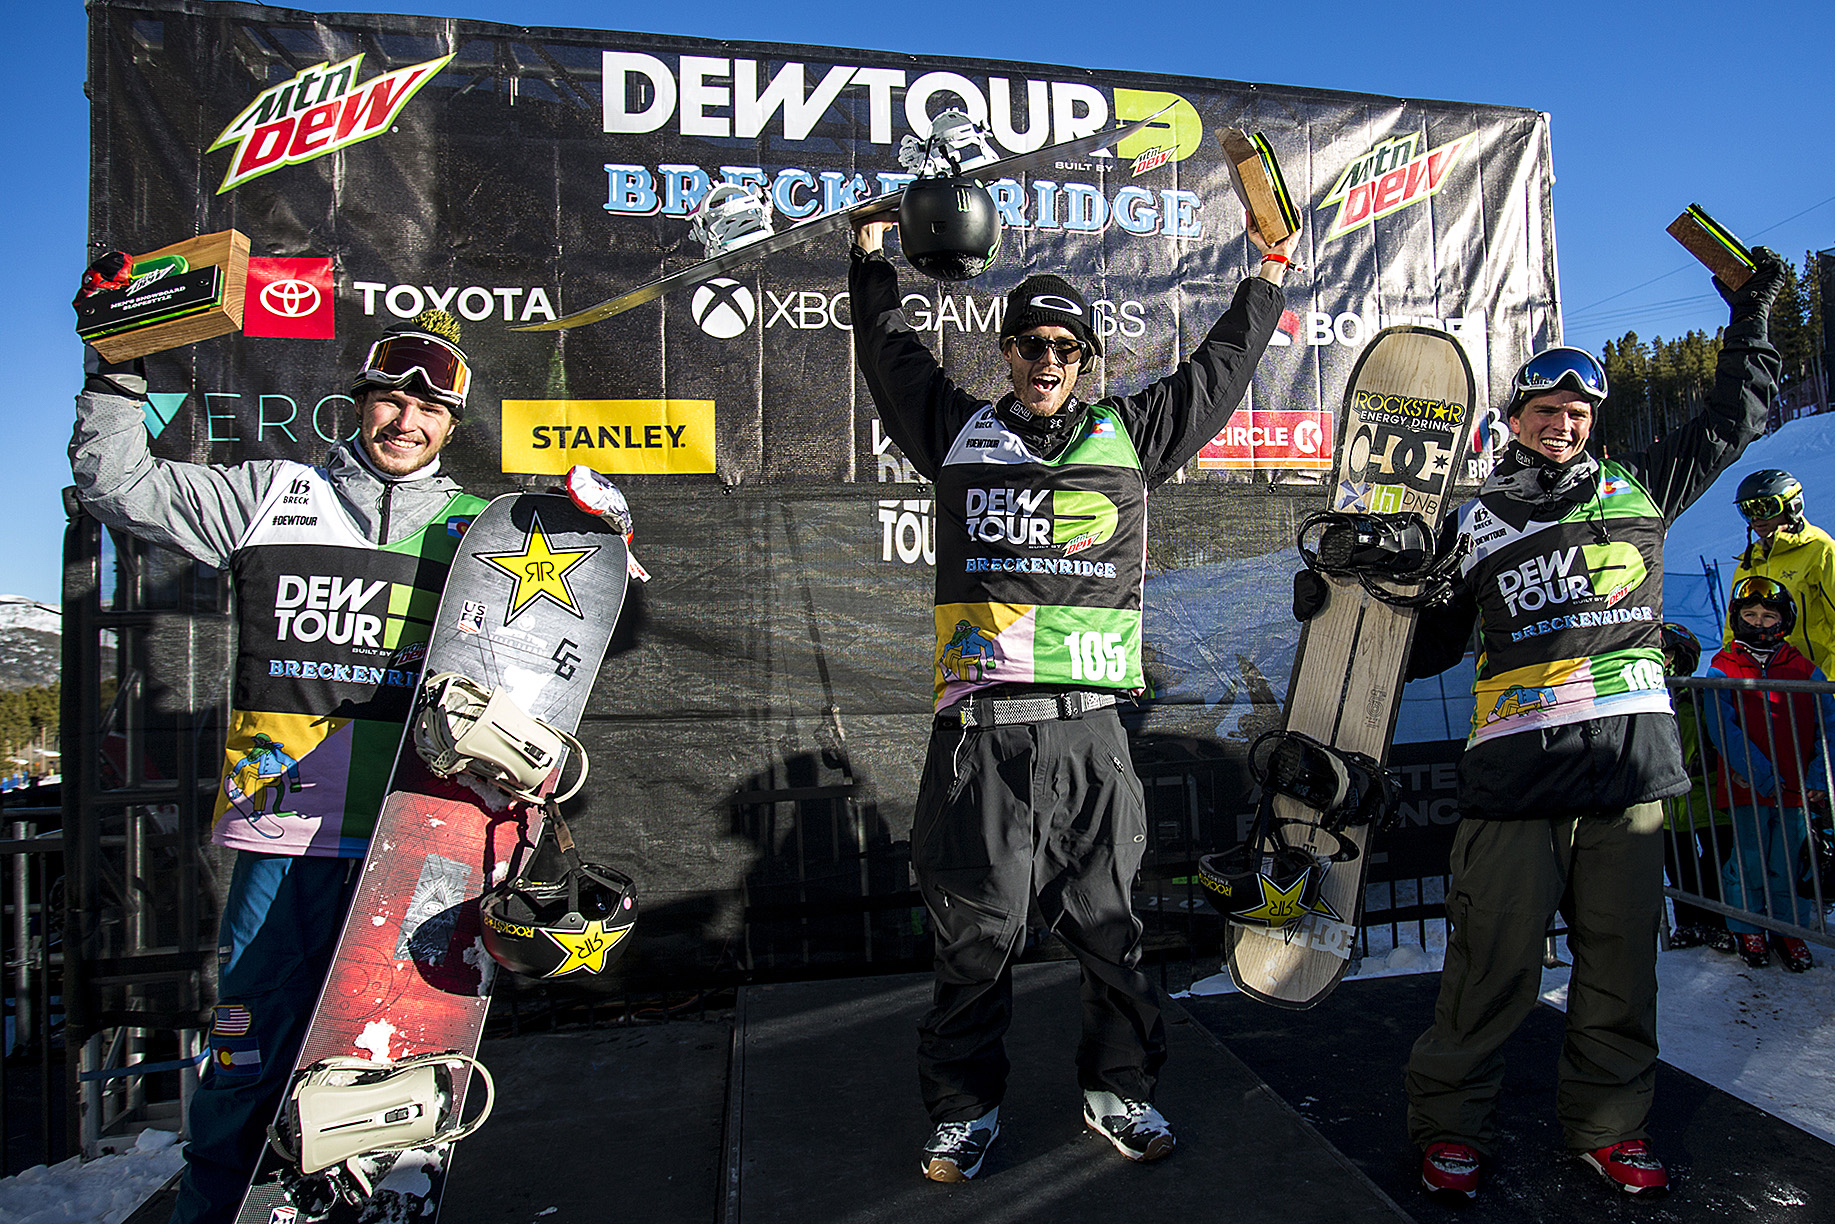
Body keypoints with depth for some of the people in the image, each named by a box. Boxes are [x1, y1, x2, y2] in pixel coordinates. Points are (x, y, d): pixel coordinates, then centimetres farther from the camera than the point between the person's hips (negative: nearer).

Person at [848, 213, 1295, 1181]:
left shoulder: (1129, 433, 16)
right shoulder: (959, 431, 14)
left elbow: (1216, 371, 27)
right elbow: (889, 351, 26)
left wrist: (1270, 271, 35)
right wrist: (873, 256, 32)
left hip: (1089, 732, 1)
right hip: (980, 730, -1)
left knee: (1107, 924, 11)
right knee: (977, 931, 6)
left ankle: (1119, 1089, 32)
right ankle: (963, 1109, 24)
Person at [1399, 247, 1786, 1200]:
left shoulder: (1638, 486, 16)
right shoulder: (1472, 523, 12)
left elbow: (1732, 422, 27)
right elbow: (1429, 641, 15)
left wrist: (1750, 315, 30)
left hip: (1631, 755, 3)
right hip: (1516, 761, -2)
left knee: (1621, 953, 10)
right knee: (1494, 960, -3)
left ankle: (1607, 1123, 28)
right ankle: (1451, 1125, 13)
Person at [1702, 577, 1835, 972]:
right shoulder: (1721, 672, 1)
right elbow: (1722, 731, -8)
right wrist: (1760, 775, -17)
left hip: (1795, 789, 2)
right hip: (1746, 787, -2)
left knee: (1787, 864, 8)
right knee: (1749, 863, 4)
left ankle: (1789, 928, 25)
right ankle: (1746, 928, 21)